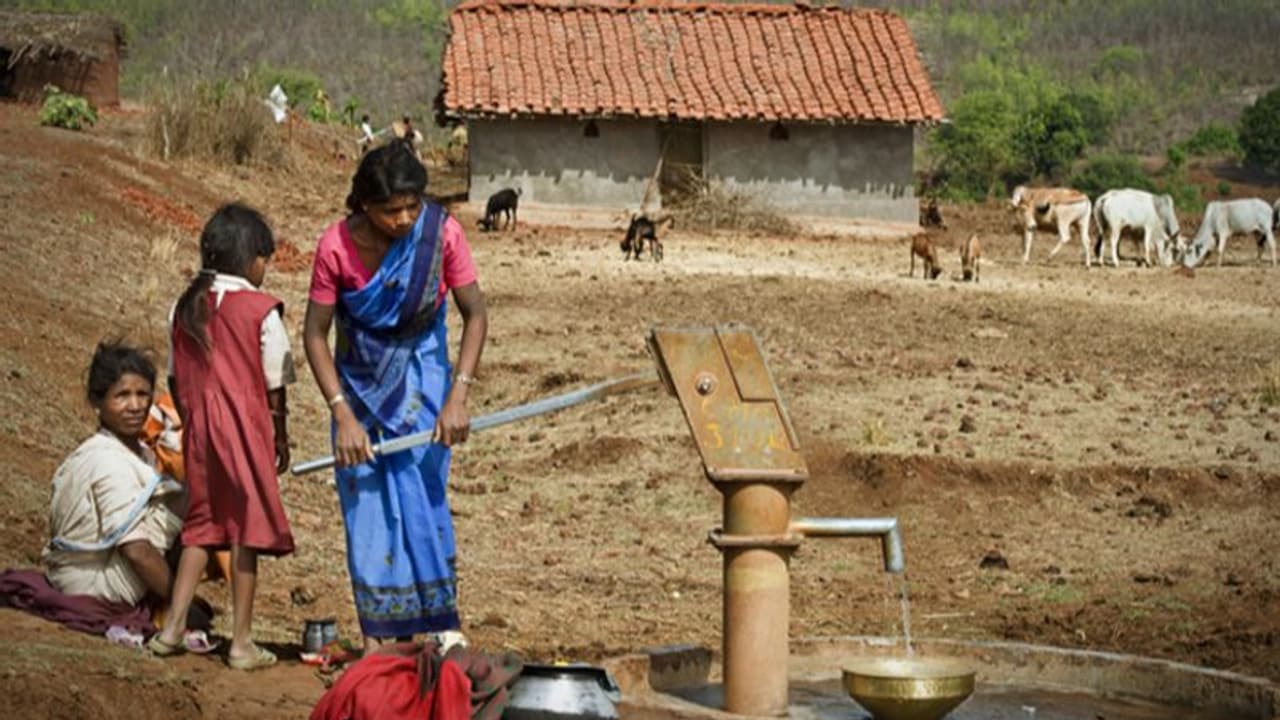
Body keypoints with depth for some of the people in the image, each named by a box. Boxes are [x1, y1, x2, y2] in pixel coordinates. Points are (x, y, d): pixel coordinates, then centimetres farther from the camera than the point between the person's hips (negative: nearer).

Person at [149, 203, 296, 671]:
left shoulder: (185, 307, 5)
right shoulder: (260, 310, -9)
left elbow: (176, 380, 10)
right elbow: (274, 387, -4)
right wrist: (281, 438, 7)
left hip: (199, 427, 5)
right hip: (246, 426, -5)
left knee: (202, 525, 15)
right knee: (246, 528, 2)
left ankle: (172, 627, 10)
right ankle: (242, 641, 5)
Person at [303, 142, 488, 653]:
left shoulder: (441, 232, -17)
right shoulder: (337, 246, -18)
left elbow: (475, 314, -10)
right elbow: (315, 333, -12)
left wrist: (457, 397, -19)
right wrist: (343, 415, -18)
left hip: (421, 377, 0)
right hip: (359, 384, 0)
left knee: (423, 493, -8)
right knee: (365, 503, -2)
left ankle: (443, 620, 0)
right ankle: (375, 635, 4)